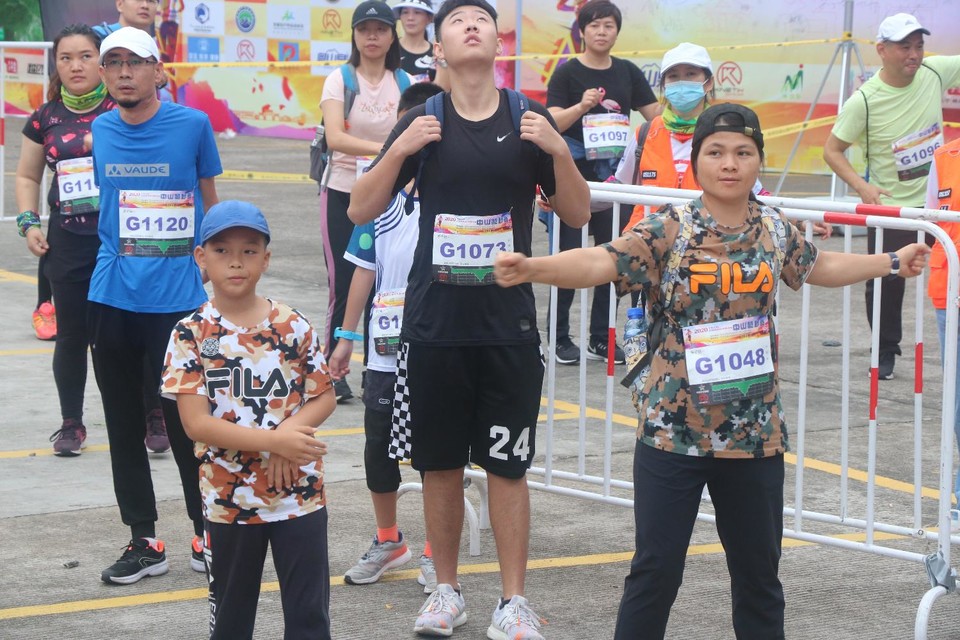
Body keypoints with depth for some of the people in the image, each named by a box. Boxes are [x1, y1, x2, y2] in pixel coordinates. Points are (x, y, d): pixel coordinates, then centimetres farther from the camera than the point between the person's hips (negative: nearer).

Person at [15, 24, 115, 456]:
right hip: (68, 242, 3)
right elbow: (27, 177, 16)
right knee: (72, 334, 8)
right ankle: (71, 423, 21)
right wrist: (29, 222, 4)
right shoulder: (46, 118, 7)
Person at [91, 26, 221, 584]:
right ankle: (144, 540, 20)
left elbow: (209, 203, 7)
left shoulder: (192, 125, -4)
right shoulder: (102, 131, 5)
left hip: (177, 300, -4)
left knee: (185, 423, 0)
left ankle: (208, 533, 16)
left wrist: (212, 275, 9)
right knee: (124, 425, 9)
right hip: (112, 299, 4)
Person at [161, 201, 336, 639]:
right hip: (228, 499, -1)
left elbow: (324, 397, 3)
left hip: (299, 493, 1)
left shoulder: (293, 327, -2)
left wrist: (288, 432, -17)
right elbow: (196, 423, -14)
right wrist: (273, 441, -22)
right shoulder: (191, 335, -8)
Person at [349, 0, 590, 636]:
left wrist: (558, 150, -14)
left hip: (510, 325, -1)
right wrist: (400, 149, -16)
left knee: (507, 464, 2)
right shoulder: (423, 122, 1)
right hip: (434, 321, 1)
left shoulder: (529, 120, 1)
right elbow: (361, 210, 0)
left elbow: (578, 215, 3)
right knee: (441, 464, 9)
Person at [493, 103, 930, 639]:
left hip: (756, 434, 4)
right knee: (656, 570, -1)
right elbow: (600, 262, -24)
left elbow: (820, 267, 26)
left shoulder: (776, 230, 4)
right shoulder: (668, 230, -10)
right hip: (672, 431, -4)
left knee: (759, 572, 14)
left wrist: (892, 262, 29)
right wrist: (531, 268, -41)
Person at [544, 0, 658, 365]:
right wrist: (582, 106, -27)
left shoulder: (627, 73, 10)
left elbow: (657, 115, 11)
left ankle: (601, 339, 14)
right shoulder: (567, 74, -2)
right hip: (574, 174, -4)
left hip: (614, 175, 4)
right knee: (569, 256, -2)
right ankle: (560, 337, 6)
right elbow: (553, 121, -11)